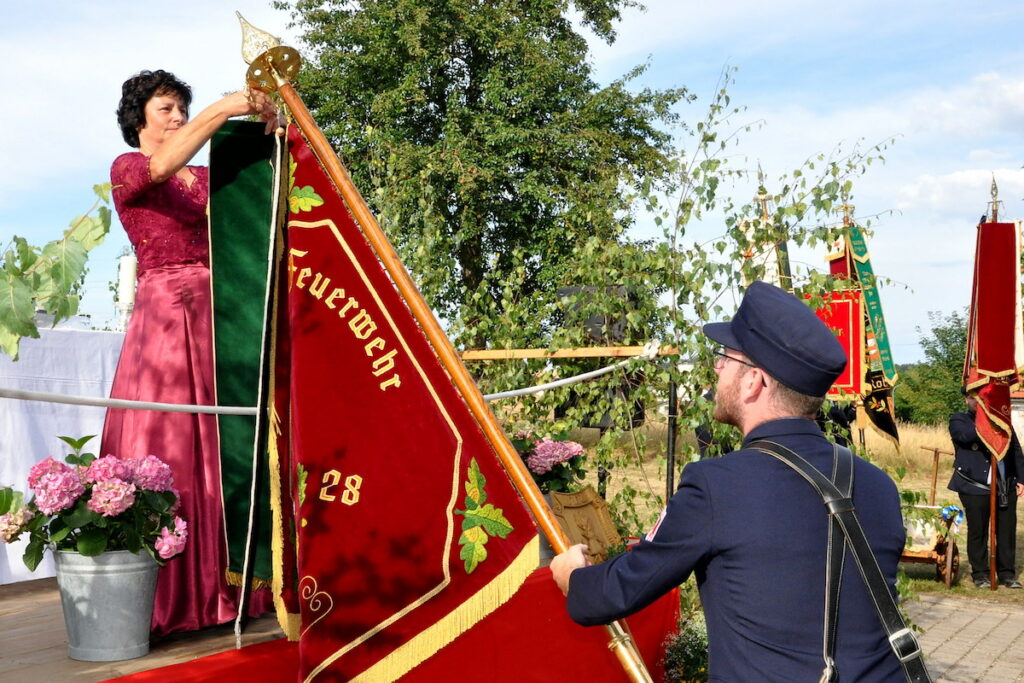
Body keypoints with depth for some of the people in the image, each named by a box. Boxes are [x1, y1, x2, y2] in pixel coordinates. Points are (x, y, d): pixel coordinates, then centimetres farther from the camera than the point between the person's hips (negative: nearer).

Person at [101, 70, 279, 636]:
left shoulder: (208, 178, 21)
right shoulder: (127, 168, 4)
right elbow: (160, 168, -18)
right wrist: (223, 109, -24)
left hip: (218, 315, 5)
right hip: (164, 318, -5)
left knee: (222, 449, 2)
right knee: (166, 450, -8)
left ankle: (222, 584, 9)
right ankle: (166, 599, -2)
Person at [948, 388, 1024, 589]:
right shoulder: (958, 420, 5)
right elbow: (966, 435, -19)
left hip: (1006, 487, 3)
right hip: (975, 489, -3)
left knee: (1007, 532, 5)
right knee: (978, 532, 2)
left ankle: (1007, 574, 16)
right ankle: (980, 574, 13)